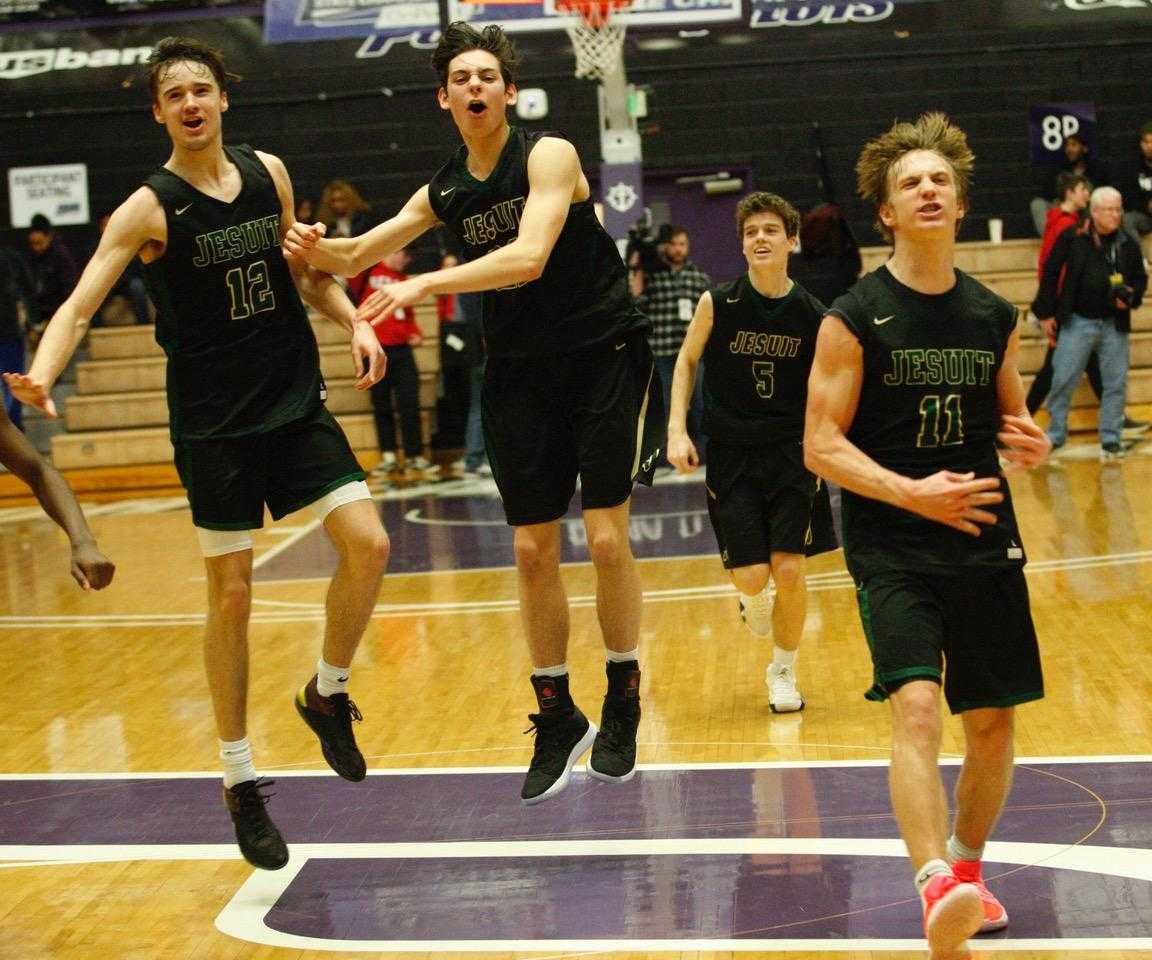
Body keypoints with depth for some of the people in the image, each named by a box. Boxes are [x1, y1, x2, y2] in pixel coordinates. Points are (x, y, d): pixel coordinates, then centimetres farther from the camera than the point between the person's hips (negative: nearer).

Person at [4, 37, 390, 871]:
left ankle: (327, 693, 18)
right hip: (214, 423, -4)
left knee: (369, 546, -8)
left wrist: (352, 321, 2)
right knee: (232, 595, 0)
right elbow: (80, 304, -19)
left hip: (295, 402, 4)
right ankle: (241, 781, 14)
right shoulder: (151, 209, -10)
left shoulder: (268, 173, 4)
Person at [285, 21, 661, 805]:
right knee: (532, 550, 3)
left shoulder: (549, 156, -13)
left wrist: (427, 284, -36)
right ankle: (558, 719, 16)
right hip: (520, 373, 5)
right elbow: (360, 254, 9)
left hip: (605, 356, -5)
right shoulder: (445, 193, 5)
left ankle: (623, 708, 10)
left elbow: (530, 257, -28)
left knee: (607, 537, -8)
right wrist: (320, 250, -14)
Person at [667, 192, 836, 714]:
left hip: (792, 454, 1)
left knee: (789, 569, -6)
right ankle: (754, 603, 33)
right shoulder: (717, 303, -7)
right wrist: (677, 431, -3)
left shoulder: (812, 316, -5)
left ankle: (783, 672, 18)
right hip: (730, 456, -1)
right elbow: (686, 361, 6)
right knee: (751, 576, -6)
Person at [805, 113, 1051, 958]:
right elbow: (821, 446, -10)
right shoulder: (853, 319, -6)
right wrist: (913, 492, -22)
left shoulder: (996, 318, 7)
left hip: (986, 543, 5)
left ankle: (967, 874, 32)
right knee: (917, 707, -22)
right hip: (892, 550, -4)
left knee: (993, 722, 10)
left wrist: (1031, 442, -3)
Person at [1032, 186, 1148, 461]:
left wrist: (1131, 296, -7)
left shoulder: (1128, 244, 4)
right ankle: (1055, 435, 13)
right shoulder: (1072, 238, -4)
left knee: (1116, 383, 4)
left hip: (1114, 325, 2)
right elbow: (1051, 273, 0)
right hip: (1077, 322, -2)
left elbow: (1140, 278, 14)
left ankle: (1111, 439, 14)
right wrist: (1046, 312, -1)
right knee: (1063, 380, 0)